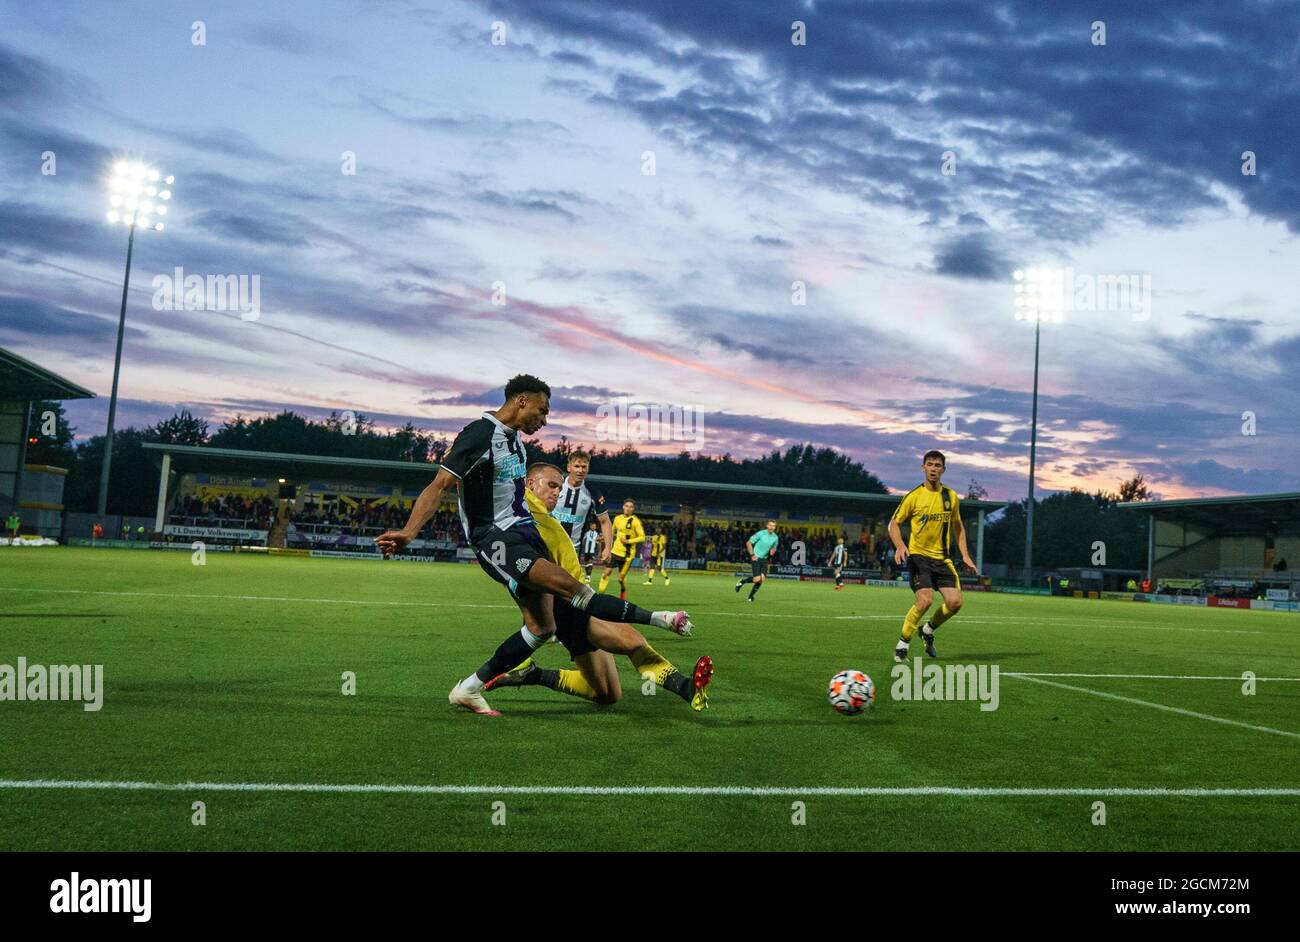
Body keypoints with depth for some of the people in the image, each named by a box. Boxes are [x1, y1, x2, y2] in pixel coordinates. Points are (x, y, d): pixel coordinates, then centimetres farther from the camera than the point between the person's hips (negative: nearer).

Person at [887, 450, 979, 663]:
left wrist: (965, 555, 10)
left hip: (942, 557, 5)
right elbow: (894, 523, 0)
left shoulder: (951, 497, 7)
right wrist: (900, 546, -18)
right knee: (925, 599, -21)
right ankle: (902, 644, -5)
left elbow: (958, 527, 19)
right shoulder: (914, 496, -6)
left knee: (955, 602, -6)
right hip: (918, 555, -4)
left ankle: (928, 630, 23)